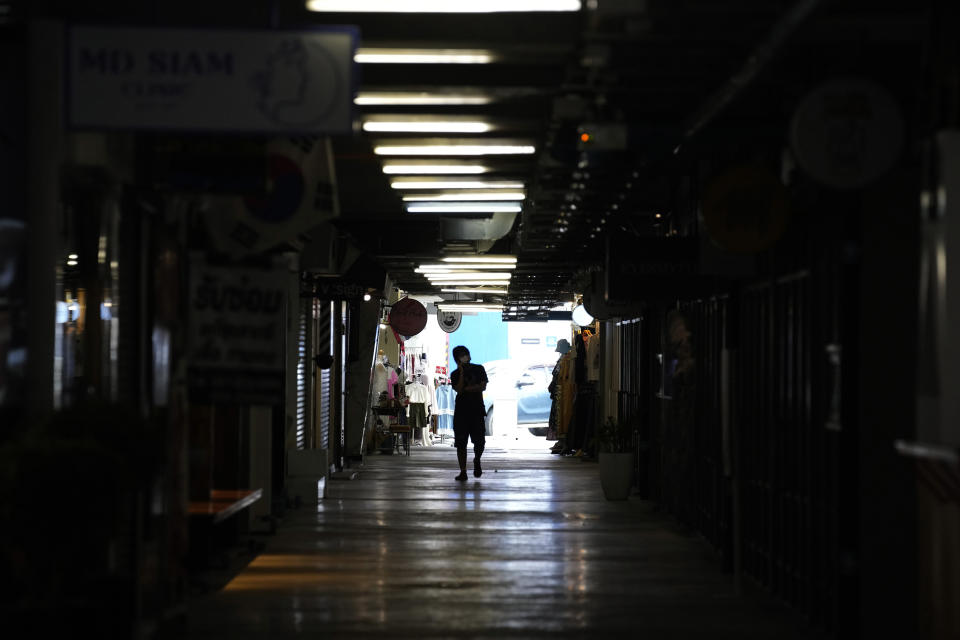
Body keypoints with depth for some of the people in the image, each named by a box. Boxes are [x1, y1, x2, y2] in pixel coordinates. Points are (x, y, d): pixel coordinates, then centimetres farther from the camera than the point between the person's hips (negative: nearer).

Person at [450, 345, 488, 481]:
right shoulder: (455, 374, 6)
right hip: (461, 411, 0)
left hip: (477, 410, 0)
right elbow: (458, 389, -10)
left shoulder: (479, 369, 7)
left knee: (479, 441, -6)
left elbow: (482, 386, -4)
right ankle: (463, 471, 0)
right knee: (461, 443, -5)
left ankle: (477, 461, 25)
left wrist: (466, 389, -7)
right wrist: (462, 372, -11)